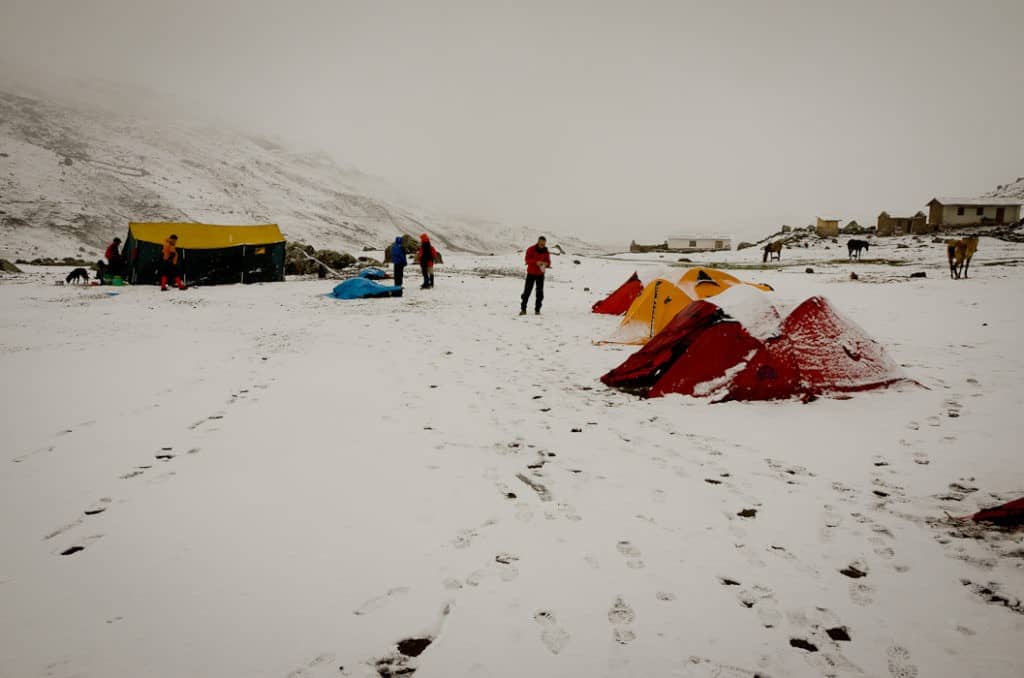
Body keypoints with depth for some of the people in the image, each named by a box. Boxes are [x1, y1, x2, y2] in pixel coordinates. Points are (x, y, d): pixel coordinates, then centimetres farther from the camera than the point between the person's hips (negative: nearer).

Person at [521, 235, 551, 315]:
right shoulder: (531, 249, -8)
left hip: (540, 274, 3)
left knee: (540, 292, 0)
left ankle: (537, 309, 8)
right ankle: (523, 309, -1)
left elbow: (548, 262, 3)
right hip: (531, 273, -3)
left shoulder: (545, 251, 2)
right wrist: (536, 262, -29)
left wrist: (546, 264, -21)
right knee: (527, 291, -6)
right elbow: (527, 260, -15)